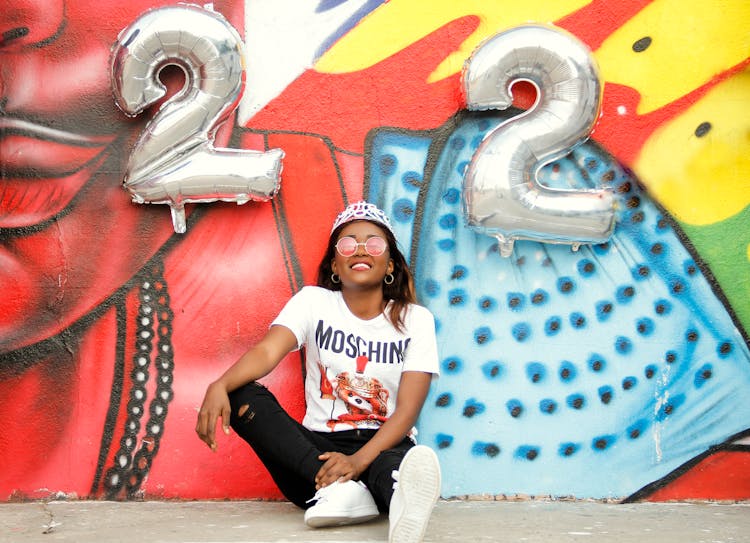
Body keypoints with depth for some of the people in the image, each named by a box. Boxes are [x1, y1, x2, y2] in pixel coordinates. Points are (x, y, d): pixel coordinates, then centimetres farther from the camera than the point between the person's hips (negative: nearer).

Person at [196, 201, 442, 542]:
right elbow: (267, 351, -14)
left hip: (384, 446, -2)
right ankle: (341, 491, -40)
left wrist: (359, 460, -28)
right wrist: (219, 386, -37)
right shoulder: (313, 302, 5)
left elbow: (408, 409, -9)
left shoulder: (416, 319, 2)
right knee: (242, 395, -24)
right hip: (319, 446, 2)